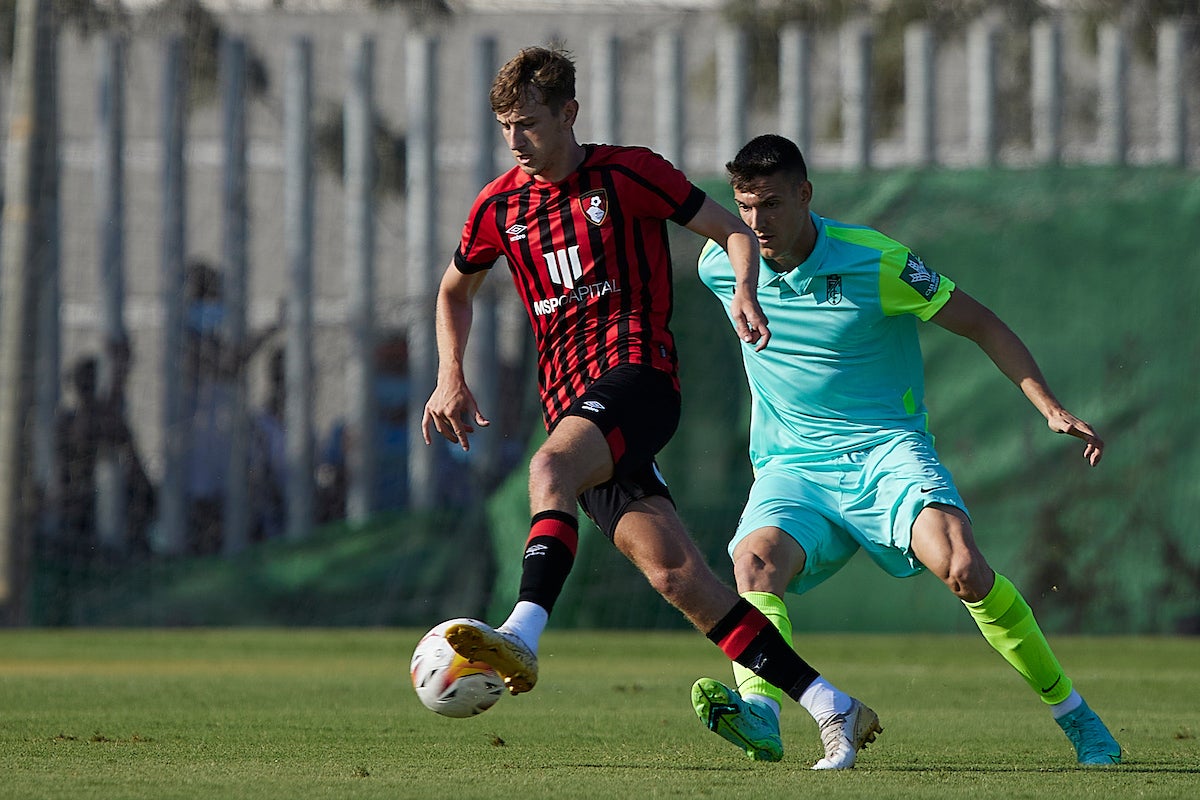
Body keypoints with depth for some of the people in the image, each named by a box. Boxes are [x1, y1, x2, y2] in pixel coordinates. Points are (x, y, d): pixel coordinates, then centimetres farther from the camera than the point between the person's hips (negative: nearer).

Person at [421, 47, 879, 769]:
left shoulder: (628, 174, 0)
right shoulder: (499, 207, 14)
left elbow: (735, 231, 5)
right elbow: (455, 291, 31)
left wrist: (744, 290, -16)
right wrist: (451, 376, 17)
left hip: (637, 371, -4)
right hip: (571, 402, 4)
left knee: (551, 467, -36)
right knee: (675, 573, -9)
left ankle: (524, 637, -50)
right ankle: (835, 710, -8)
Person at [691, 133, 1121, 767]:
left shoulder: (876, 263, -11)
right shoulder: (720, 266, -2)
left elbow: (979, 324, -1)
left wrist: (1052, 410, -8)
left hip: (887, 450, -3)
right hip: (791, 467, 3)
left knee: (961, 564, -27)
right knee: (756, 556, -32)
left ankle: (1072, 713, -12)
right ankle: (758, 710, -49)